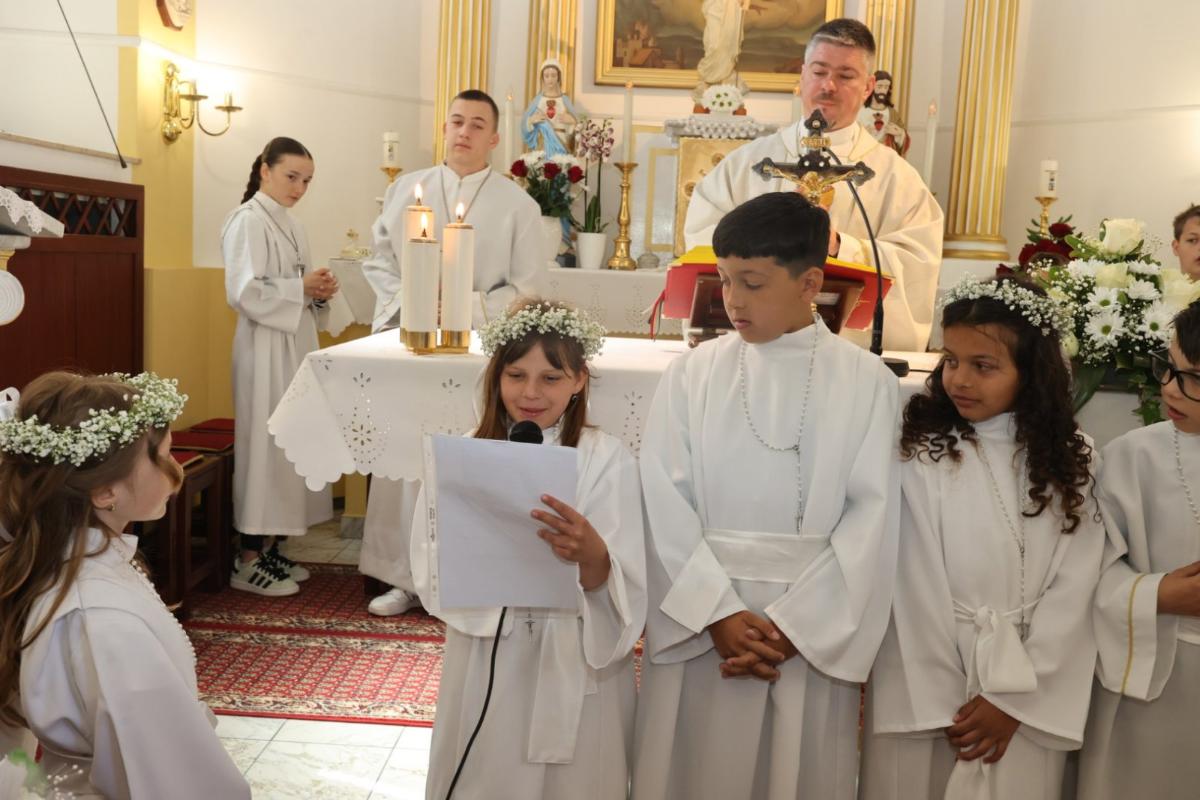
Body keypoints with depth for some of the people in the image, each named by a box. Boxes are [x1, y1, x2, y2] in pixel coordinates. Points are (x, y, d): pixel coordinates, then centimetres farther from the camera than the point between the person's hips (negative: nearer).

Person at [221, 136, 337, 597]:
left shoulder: (290, 226, 16)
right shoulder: (248, 221, -9)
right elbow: (245, 292, -18)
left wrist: (320, 292, 2)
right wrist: (301, 286, -15)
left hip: (295, 346, 9)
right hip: (266, 351, -9)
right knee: (265, 448, -6)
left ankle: (269, 549, 19)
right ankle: (249, 562, 3)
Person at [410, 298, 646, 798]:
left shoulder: (608, 460, -10)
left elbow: (624, 592, -16)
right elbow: (431, 576, -4)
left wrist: (590, 553, -36)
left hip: (575, 666, -2)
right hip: (484, 663, 2)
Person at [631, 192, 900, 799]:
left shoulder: (867, 382, -2)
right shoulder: (693, 373, 0)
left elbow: (872, 516, -5)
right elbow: (664, 503, -4)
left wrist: (790, 624, -12)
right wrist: (719, 612, -13)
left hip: (815, 629, 0)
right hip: (699, 619, 1)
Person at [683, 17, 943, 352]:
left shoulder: (894, 176, 8)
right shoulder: (747, 161, 13)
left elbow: (917, 263, -3)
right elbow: (701, 234, 4)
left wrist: (840, 246, -16)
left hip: (852, 346, -1)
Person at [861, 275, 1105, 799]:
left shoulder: (1069, 460, 2)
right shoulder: (917, 451, -6)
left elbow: (1073, 588, -3)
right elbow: (916, 586, -8)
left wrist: (1013, 697, -9)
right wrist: (947, 703, -11)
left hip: (1033, 695, 2)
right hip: (924, 686, -2)